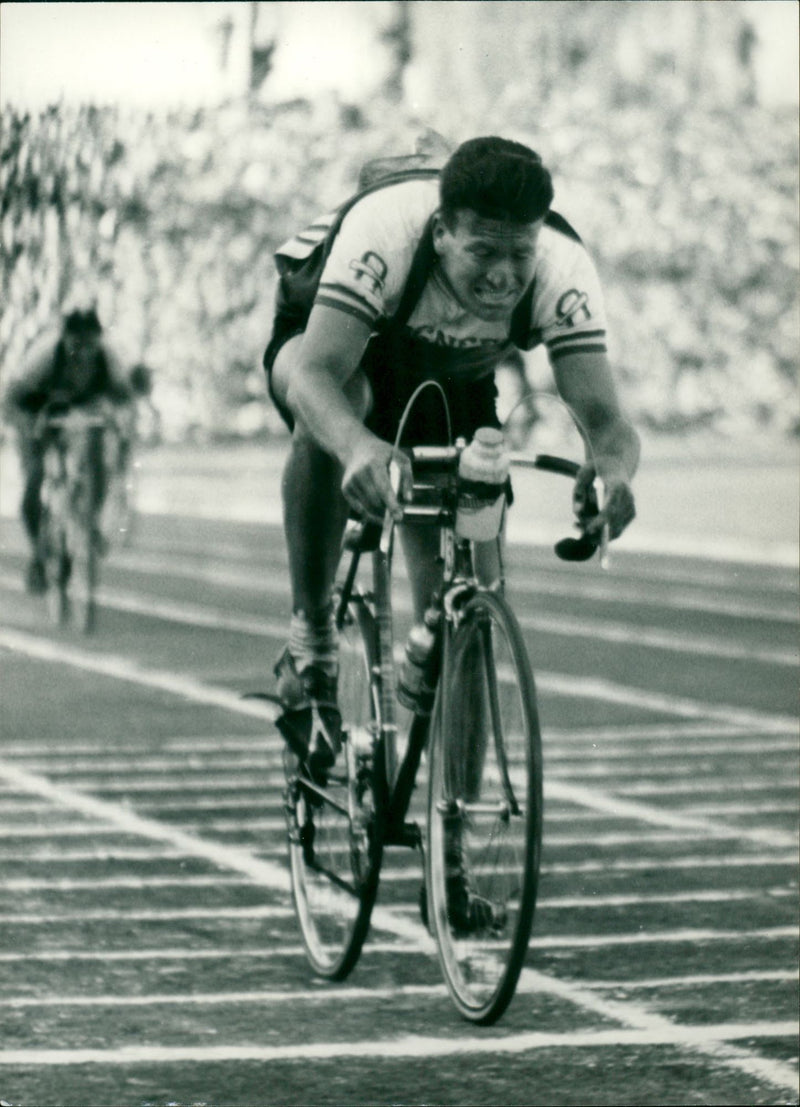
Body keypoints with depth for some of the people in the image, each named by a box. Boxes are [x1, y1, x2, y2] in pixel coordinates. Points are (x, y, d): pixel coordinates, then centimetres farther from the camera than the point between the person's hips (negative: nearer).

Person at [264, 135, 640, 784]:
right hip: (341, 349, -3)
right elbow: (315, 374, -51)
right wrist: (358, 445, -73)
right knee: (330, 417, -40)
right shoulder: (386, 230, -41)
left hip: (451, 389, 3)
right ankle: (311, 645, -24)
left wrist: (615, 467, -63)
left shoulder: (563, 270, -33)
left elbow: (603, 416, -38)